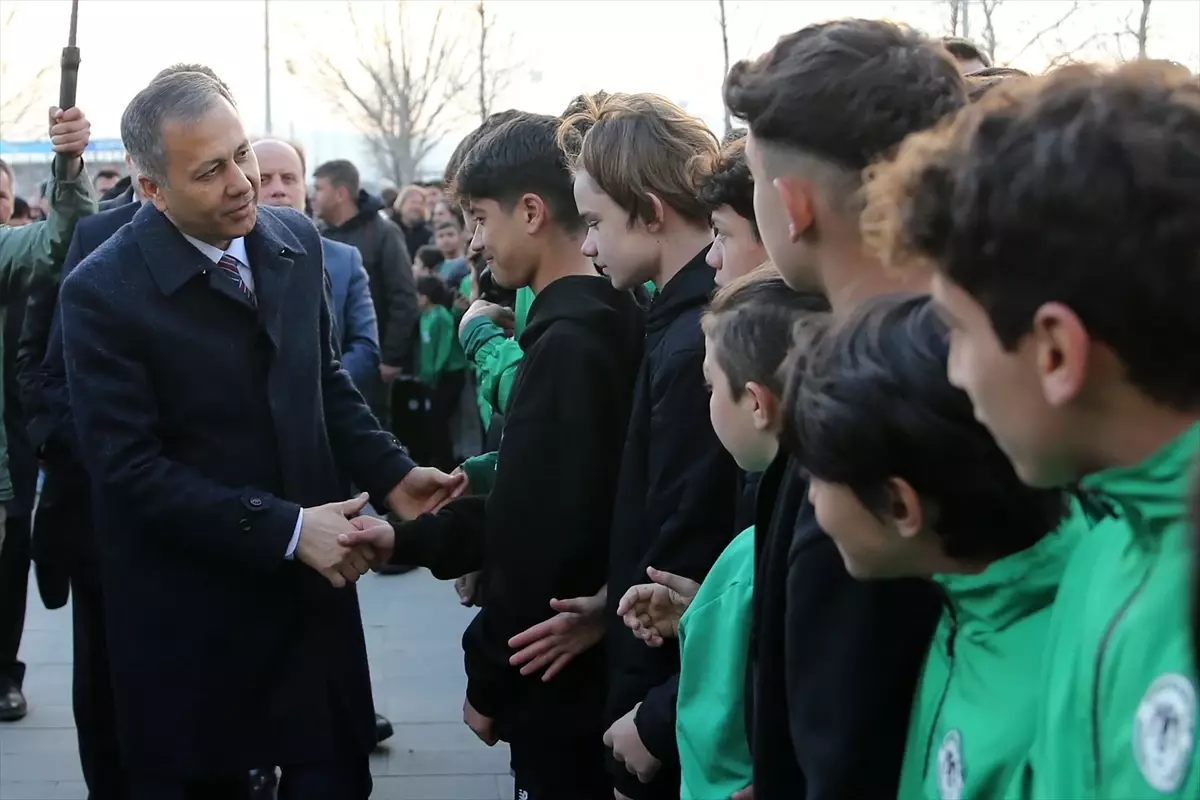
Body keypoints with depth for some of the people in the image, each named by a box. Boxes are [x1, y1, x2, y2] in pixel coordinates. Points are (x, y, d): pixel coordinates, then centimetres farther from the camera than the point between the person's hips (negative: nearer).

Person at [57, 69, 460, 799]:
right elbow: (129, 468, -18)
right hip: (191, 613, -4)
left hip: (311, 586, 4)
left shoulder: (297, 240, 0)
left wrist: (392, 474, -4)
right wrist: (284, 529, -22)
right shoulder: (103, 292, -16)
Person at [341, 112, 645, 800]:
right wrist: (411, 538, 7)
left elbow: (544, 541, -24)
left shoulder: (568, 343, -22)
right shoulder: (601, 323, 8)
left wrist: (489, 682, -14)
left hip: (561, 674, -9)